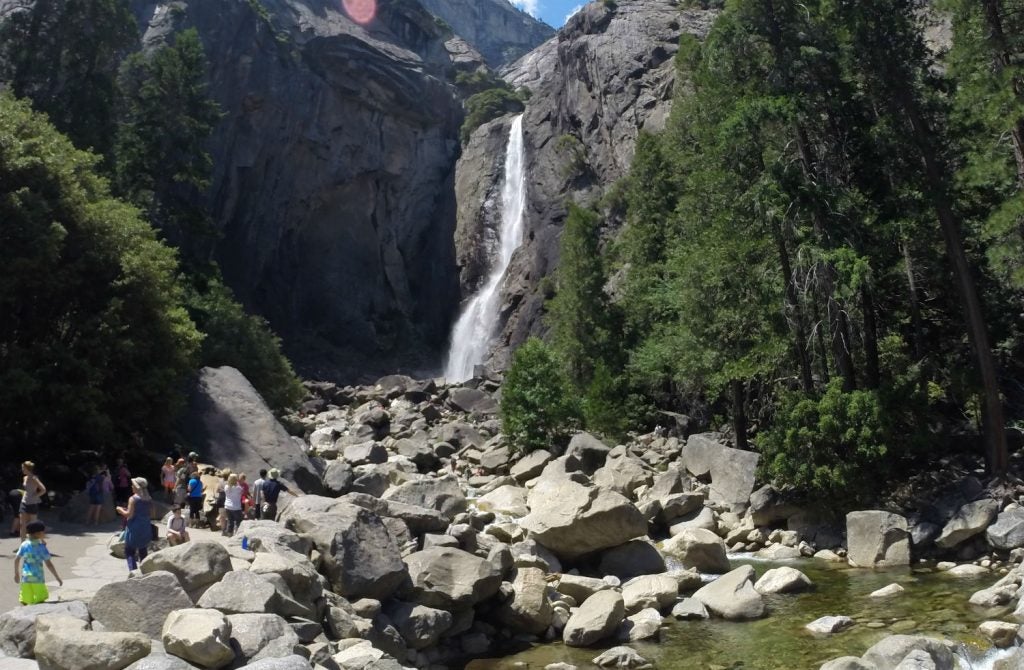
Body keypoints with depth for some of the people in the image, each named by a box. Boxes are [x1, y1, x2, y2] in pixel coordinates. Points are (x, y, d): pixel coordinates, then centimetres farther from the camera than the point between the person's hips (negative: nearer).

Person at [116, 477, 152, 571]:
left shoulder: (133, 499, -13)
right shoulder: (148, 499, 5)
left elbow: (129, 514, -16)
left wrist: (121, 510, 3)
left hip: (134, 529, -6)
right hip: (145, 528, 6)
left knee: (129, 551, 2)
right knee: (143, 551, 15)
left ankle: (133, 571, -11)